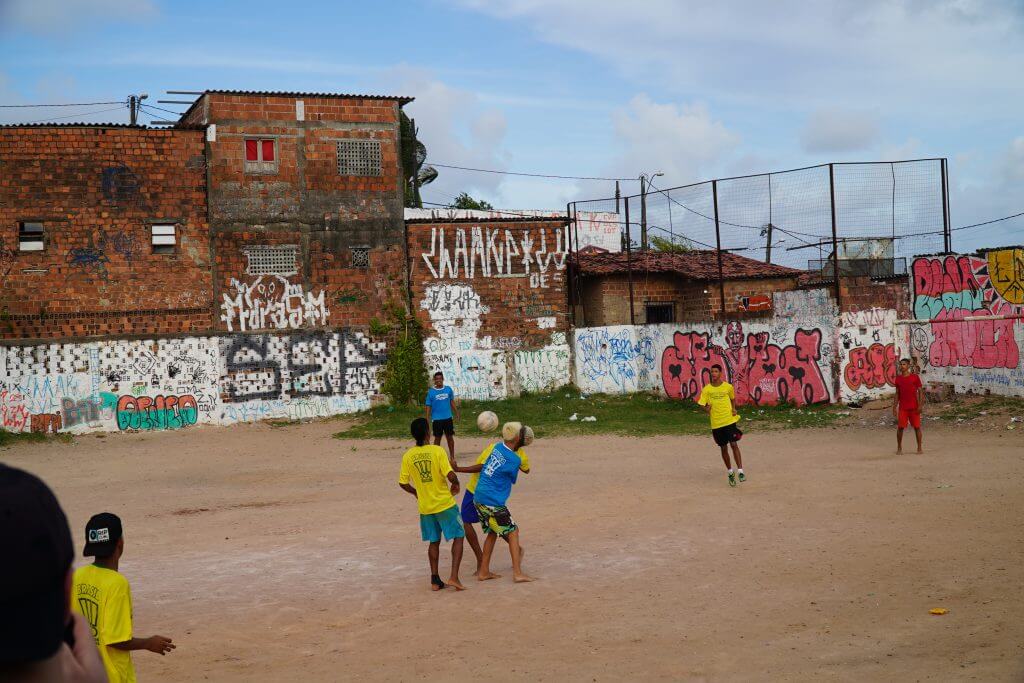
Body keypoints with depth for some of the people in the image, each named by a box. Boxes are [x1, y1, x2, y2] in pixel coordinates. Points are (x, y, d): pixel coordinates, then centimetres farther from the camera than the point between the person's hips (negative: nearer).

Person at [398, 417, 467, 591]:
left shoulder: (408, 456, -3)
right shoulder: (437, 451, -15)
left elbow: (403, 483, 3)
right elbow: (450, 476, -21)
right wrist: (455, 485, 0)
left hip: (425, 507, 4)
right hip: (445, 504, -4)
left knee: (434, 542, 18)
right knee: (458, 537, 7)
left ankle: (435, 580, 17)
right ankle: (454, 577, -4)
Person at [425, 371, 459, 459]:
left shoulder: (448, 389, 0)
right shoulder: (431, 392, -6)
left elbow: (452, 402, 10)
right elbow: (428, 406, -2)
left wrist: (456, 413, 7)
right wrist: (427, 419, -5)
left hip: (448, 418, 2)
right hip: (437, 419, -2)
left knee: (450, 437, 9)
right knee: (437, 438, 6)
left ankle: (452, 456, 20)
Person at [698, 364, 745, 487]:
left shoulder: (728, 387, 0)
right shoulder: (707, 389, -1)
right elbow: (703, 405, 1)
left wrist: (734, 409, 1)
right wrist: (706, 409, -21)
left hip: (729, 420, -1)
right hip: (716, 423, 1)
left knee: (734, 445, -12)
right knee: (724, 448, 9)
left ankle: (740, 471, -8)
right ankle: (730, 472, 26)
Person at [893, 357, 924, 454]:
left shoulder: (915, 377, -1)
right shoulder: (898, 378, 8)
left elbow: (920, 391, -2)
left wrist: (920, 405, -10)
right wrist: (894, 407, 8)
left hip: (914, 407, -2)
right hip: (902, 408, 2)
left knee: (917, 427, 2)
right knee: (900, 427, -2)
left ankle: (919, 448, 12)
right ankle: (899, 448, 7)